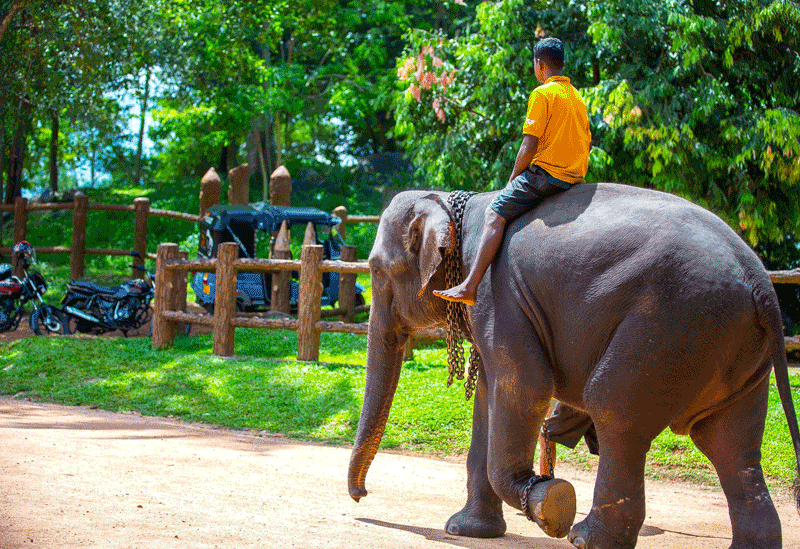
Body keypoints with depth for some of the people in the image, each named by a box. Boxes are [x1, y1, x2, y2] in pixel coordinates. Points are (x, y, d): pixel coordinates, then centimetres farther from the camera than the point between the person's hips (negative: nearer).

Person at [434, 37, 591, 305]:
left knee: (496, 213, -12)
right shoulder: (577, 96, 17)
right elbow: (586, 142, 20)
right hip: (574, 177, 9)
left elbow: (529, 145, -14)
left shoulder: (543, 93, -9)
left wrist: (514, 179, -1)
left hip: (547, 172, -9)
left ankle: (470, 286, -23)